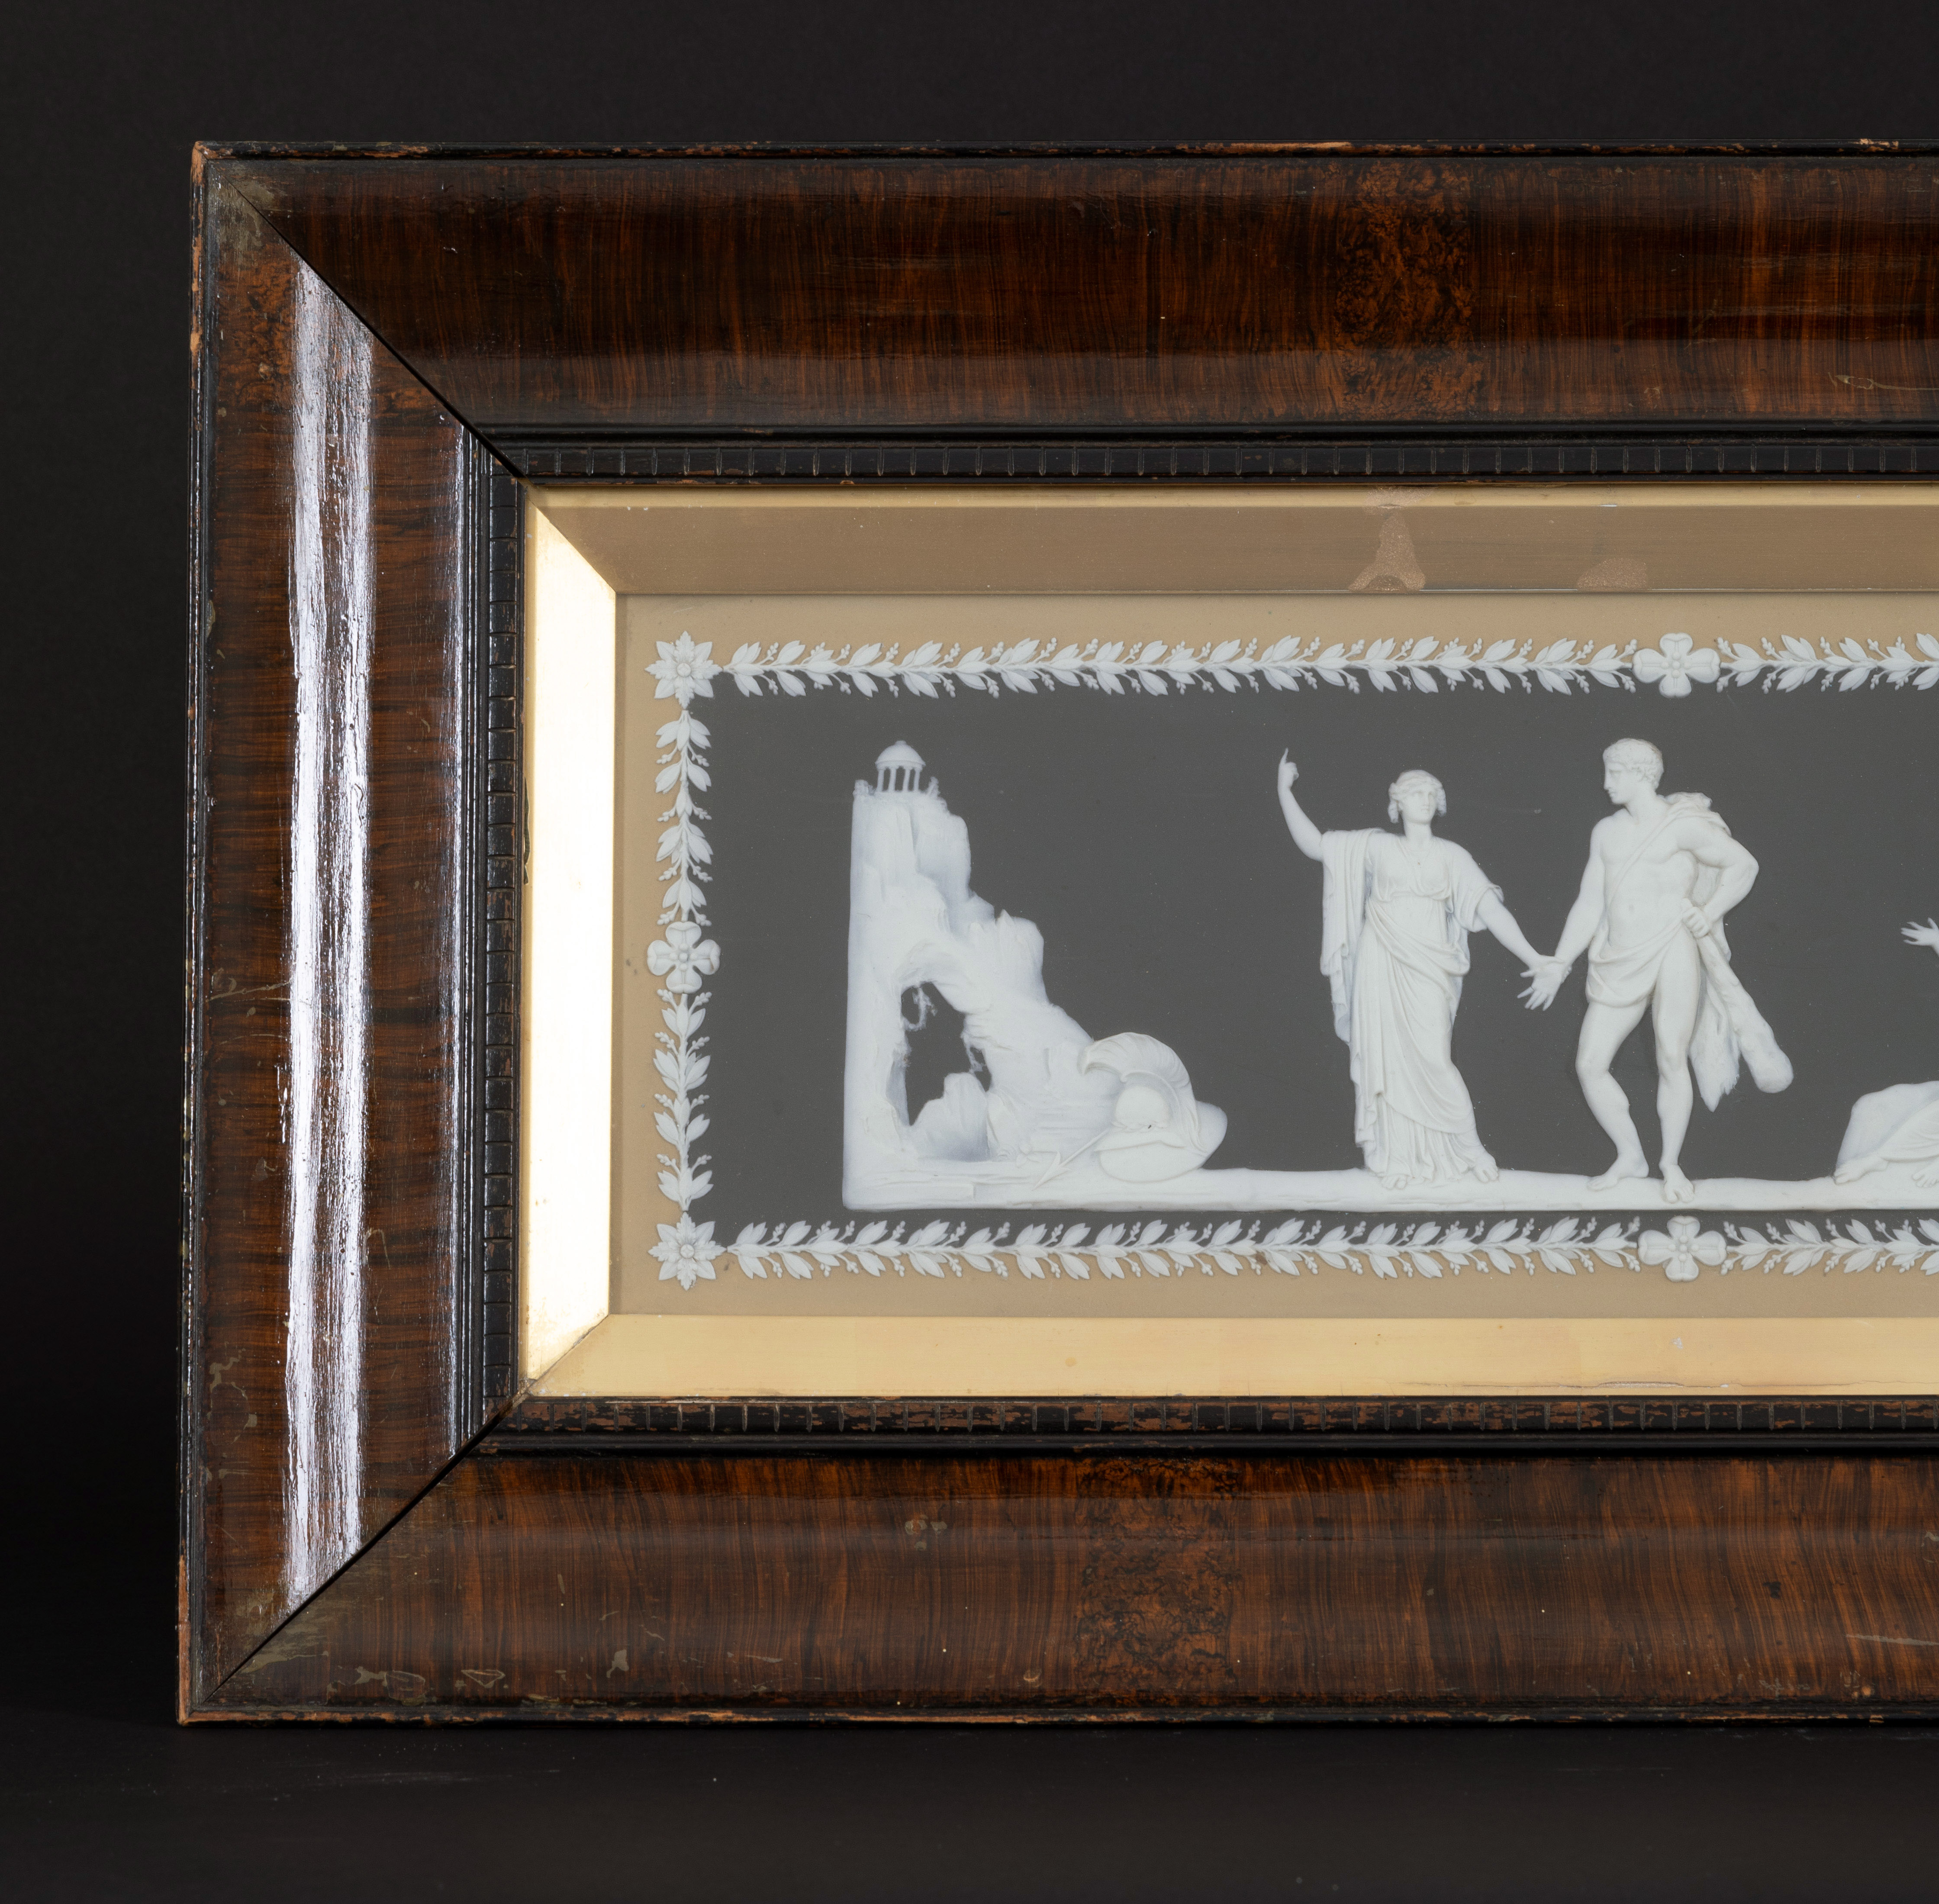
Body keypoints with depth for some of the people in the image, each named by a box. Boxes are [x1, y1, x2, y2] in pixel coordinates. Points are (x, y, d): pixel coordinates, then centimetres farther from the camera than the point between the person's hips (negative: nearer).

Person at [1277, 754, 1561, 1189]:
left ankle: (1469, 1149, 5)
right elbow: (1314, 845, 8)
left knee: (1432, 1060, -9)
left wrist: (1532, 957, -10)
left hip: (1426, 972, -1)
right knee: (1387, 1059, 1)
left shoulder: (1451, 856, 7)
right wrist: (1284, 793, 2)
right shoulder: (1376, 848, 8)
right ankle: (1398, 1157, 9)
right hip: (1381, 968, 1)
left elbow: (1489, 907, -1)